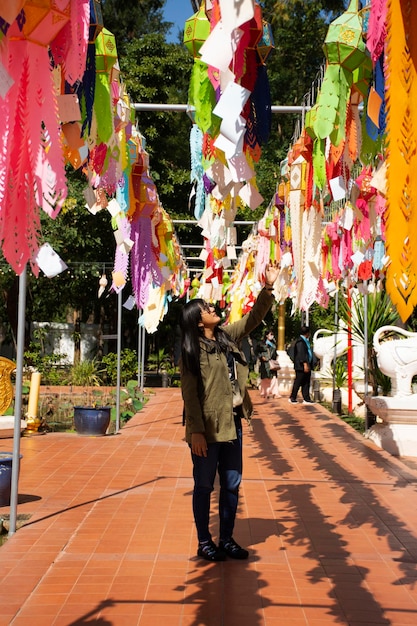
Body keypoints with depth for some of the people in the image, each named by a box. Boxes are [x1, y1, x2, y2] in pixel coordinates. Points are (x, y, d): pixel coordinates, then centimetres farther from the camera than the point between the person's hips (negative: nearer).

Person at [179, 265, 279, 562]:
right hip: (207, 428, -7)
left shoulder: (228, 336, 9)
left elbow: (253, 317, 14)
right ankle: (204, 542, 18)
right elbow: (190, 394, -13)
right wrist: (196, 431, -18)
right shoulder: (192, 351, -10)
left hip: (232, 424, 7)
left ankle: (227, 540, 24)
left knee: (232, 484, 12)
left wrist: (268, 287, 4)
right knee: (204, 485, 6)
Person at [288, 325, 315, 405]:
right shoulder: (300, 341, -14)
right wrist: (305, 364, -23)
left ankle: (306, 399, 11)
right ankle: (292, 398, 8)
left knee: (306, 383, 9)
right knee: (298, 382, -2)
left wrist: (309, 365, 19)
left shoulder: (306, 341, 17)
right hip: (301, 366, -10)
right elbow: (301, 354, -20)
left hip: (307, 366, 10)